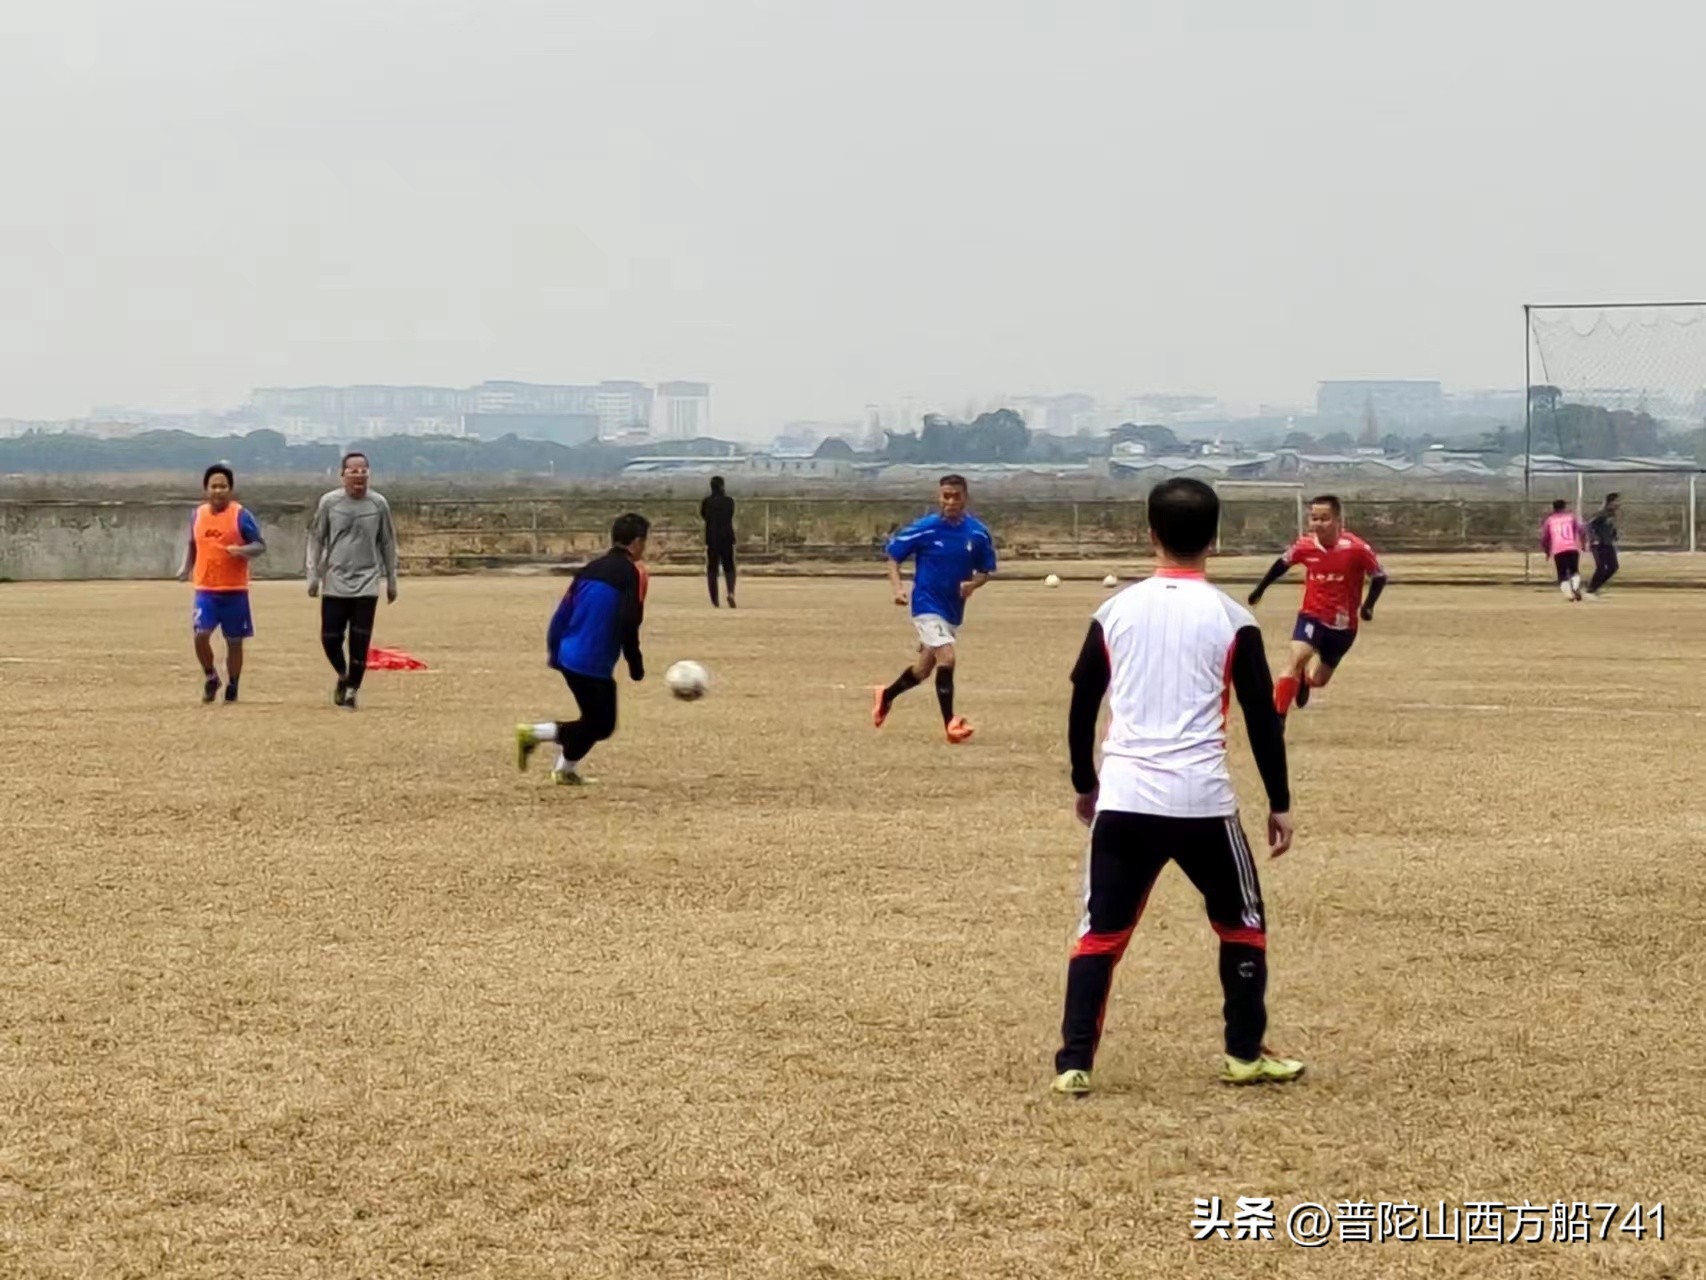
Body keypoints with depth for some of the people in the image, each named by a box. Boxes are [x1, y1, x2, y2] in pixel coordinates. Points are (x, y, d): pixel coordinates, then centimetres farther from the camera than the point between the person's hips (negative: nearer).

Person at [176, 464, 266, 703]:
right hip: (205, 590, 2)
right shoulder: (198, 515, 7)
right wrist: (186, 567, 6)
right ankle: (210, 677, 9)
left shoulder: (241, 515, -5)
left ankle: (232, 689, 20)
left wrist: (242, 550, -25)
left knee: (234, 642, 5)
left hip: (235, 591, -2)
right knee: (201, 635, -14)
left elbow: (260, 545, -5)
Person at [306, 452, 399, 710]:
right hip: (335, 583, 0)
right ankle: (343, 676, 29)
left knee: (360, 642, -6)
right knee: (330, 638, 0)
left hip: (366, 584, 0)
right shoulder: (329, 502, -2)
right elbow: (316, 538, 5)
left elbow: (387, 543, 8)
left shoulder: (378, 504, 0)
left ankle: (352, 690, 8)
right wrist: (313, 575, 0)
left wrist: (391, 581, 9)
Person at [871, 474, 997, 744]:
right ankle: (950, 724, -14)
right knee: (947, 658, -22)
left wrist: (973, 584, -16)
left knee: (924, 669, 16)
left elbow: (985, 570, 6)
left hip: (953, 609, 5)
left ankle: (886, 697, 43)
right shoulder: (924, 529, -13)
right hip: (927, 606, -5)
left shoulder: (978, 533, -5)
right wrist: (896, 587, -16)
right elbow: (894, 555, -1)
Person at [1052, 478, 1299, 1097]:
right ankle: (1245, 1054, 21)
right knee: (1242, 921, 18)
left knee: (1100, 931, 7)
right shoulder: (1232, 619, -1)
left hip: (1123, 797, 1)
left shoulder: (1115, 610, 5)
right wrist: (1280, 803, 10)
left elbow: (1081, 705, 11)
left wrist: (1084, 783, 25)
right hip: (1202, 798, -1)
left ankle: (1074, 1065, -2)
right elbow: (1262, 717, 2)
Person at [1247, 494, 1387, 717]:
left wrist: (1368, 606, -20)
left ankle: (1306, 677, 50)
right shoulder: (1305, 546, -11)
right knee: (1296, 661, -23)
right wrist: (1259, 590, 17)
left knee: (1317, 680, 10)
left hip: (1342, 625, 0)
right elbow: (1283, 564, 10)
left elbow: (1379, 577, -7)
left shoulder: (1357, 549, -20)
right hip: (1312, 616, 0)